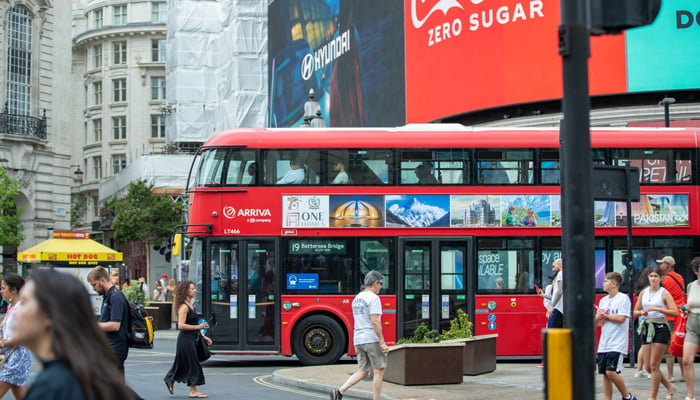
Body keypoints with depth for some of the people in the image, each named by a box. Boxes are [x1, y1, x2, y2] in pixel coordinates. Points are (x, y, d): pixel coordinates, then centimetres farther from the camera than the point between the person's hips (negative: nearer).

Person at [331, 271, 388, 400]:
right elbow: (375, 322, -18)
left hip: (358, 339, 8)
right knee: (379, 371, 2)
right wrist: (382, 342, -18)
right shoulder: (373, 298, -11)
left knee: (362, 371, 10)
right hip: (371, 339, -8)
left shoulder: (357, 298, 16)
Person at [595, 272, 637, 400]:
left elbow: (621, 318, -16)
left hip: (617, 344, -7)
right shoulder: (603, 301, 15)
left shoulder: (623, 298, -6)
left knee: (611, 372, -14)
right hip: (604, 344, 7)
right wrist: (598, 318, -7)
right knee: (604, 374, 4)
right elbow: (597, 321, 17)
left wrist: (605, 316, -3)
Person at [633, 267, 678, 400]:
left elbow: (675, 312, -12)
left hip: (660, 327, -6)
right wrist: (641, 312, -5)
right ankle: (670, 387, 25)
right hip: (647, 328, 6)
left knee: (654, 365, -8)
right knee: (648, 366, 6)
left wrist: (657, 309, -19)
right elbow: (635, 311, 17)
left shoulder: (664, 293, -4)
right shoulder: (643, 293, 11)